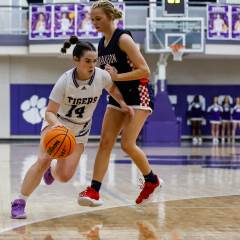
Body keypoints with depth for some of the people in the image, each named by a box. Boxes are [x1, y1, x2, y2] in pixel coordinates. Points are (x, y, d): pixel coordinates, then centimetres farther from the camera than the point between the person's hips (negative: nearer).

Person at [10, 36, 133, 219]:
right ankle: (19, 202, -14)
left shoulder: (102, 76, -20)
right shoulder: (65, 81, -29)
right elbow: (50, 112, -27)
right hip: (56, 124, -3)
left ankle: (51, 171, 34)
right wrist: (56, 123, -48)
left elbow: (113, 89, 5)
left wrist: (123, 103, -12)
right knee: (43, 159, -27)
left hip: (79, 131, 3)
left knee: (64, 176, -6)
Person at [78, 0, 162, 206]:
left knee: (127, 144, -13)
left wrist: (117, 77, -25)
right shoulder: (102, 44, 7)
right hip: (118, 97, 8)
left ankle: (152, 180, 10)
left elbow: (145, 71, -20)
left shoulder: (123, 38, -16)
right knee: (105, 142, -4)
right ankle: (94, 191, -8)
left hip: (138, 96, -8)